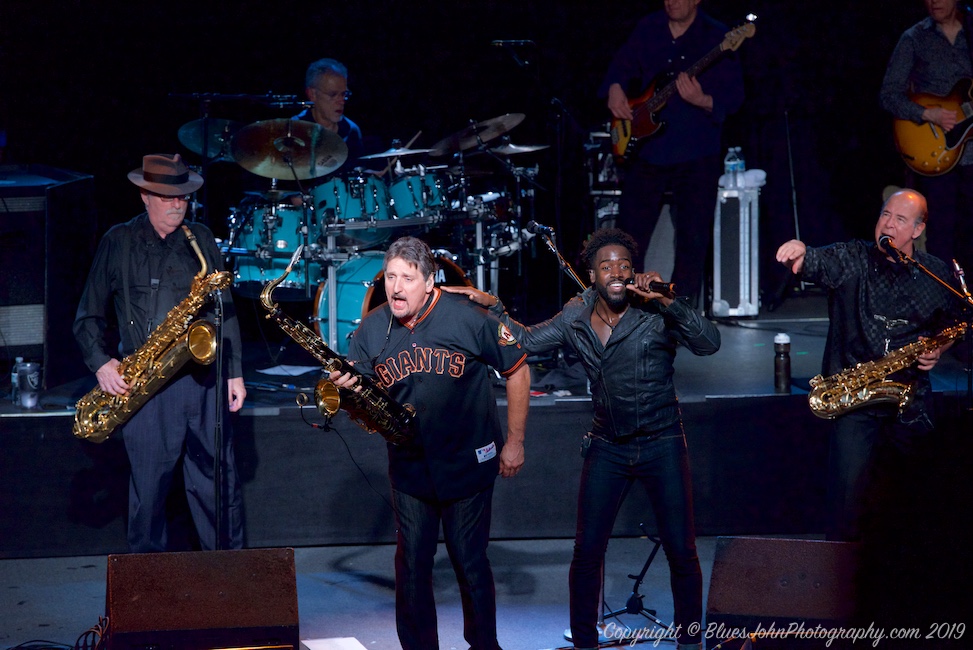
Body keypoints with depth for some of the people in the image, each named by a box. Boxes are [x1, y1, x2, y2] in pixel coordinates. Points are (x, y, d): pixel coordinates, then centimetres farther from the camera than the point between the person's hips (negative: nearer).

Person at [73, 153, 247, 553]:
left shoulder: (201, 240, 12)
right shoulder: (118, 243, 6)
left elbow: (225, 310, 14)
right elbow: (88, 317, 8)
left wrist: (235, 372, 8)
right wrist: (101, 363, -7)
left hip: (203, 378, 2)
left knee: (219, 484, 2)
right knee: (149, 486, 0)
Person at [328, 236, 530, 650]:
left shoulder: (467, 319, -13)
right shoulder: (371, 330, -4)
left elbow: (517, 370, -4)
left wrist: (515, 441, -3)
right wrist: (348, 390, -23)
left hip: (467, 464, -3)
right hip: (409, 467, 3)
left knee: (470, 564, 6)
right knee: (411, 566, 4)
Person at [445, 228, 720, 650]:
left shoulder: (655, 313, -11)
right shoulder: (576, 318, 2)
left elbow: (709, 343, -23)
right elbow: (527, 341, 15)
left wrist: (667, 301, -31)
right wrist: (491, 306, 5)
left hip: (662, 445, -3)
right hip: (607, 448, 3)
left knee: (681, 552, 0)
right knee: (587, 553, 3)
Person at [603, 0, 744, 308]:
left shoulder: (716, 37, -7)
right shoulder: (648, 28, 6)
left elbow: (734, 97, -9)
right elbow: (623, 64, 19)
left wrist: (701, 101, -28)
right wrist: (615, 88, -2)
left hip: (697, 157, -3)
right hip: (648, 152, 3)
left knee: (692, 242, 1)